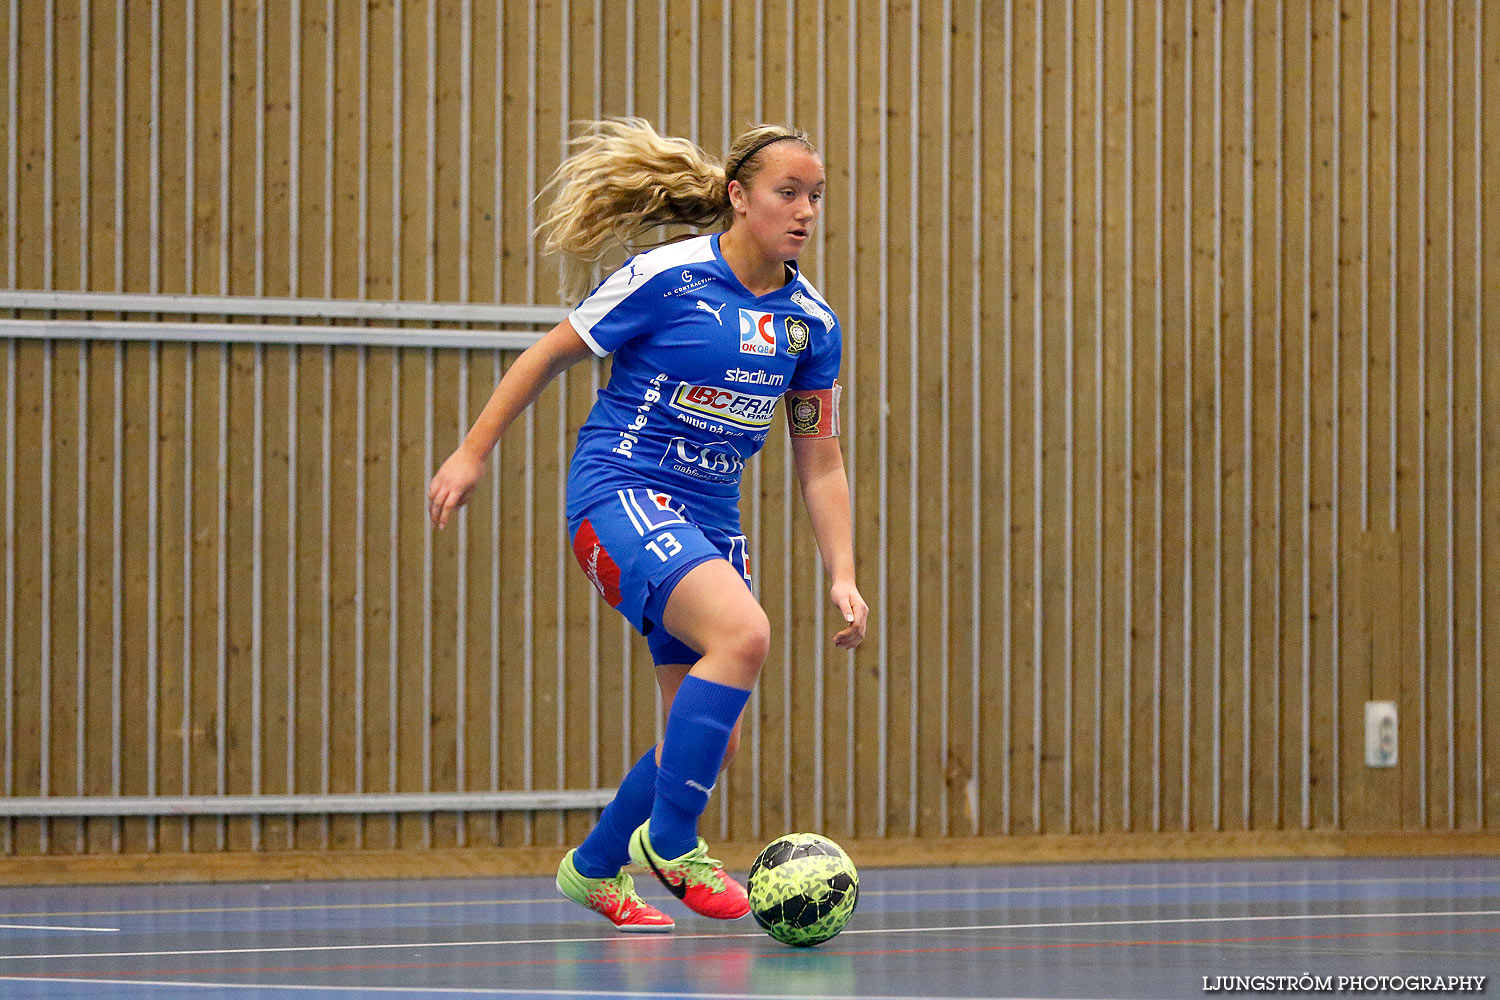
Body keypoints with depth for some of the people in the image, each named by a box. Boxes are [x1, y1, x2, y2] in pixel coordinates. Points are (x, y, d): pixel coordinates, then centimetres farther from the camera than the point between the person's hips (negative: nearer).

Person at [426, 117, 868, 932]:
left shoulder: (811, 322, 5)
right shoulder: (667, 277, -11)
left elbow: (820, 462, 10)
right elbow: (552, 352, -1)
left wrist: (842, 576, 1)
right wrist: (473, 452, 0)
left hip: (710, 519, 7)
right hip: (620, 492, -7)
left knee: (710, 740, 5)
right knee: (742, 633, -30)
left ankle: (593, 869, 29)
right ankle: (668, 843, -18)